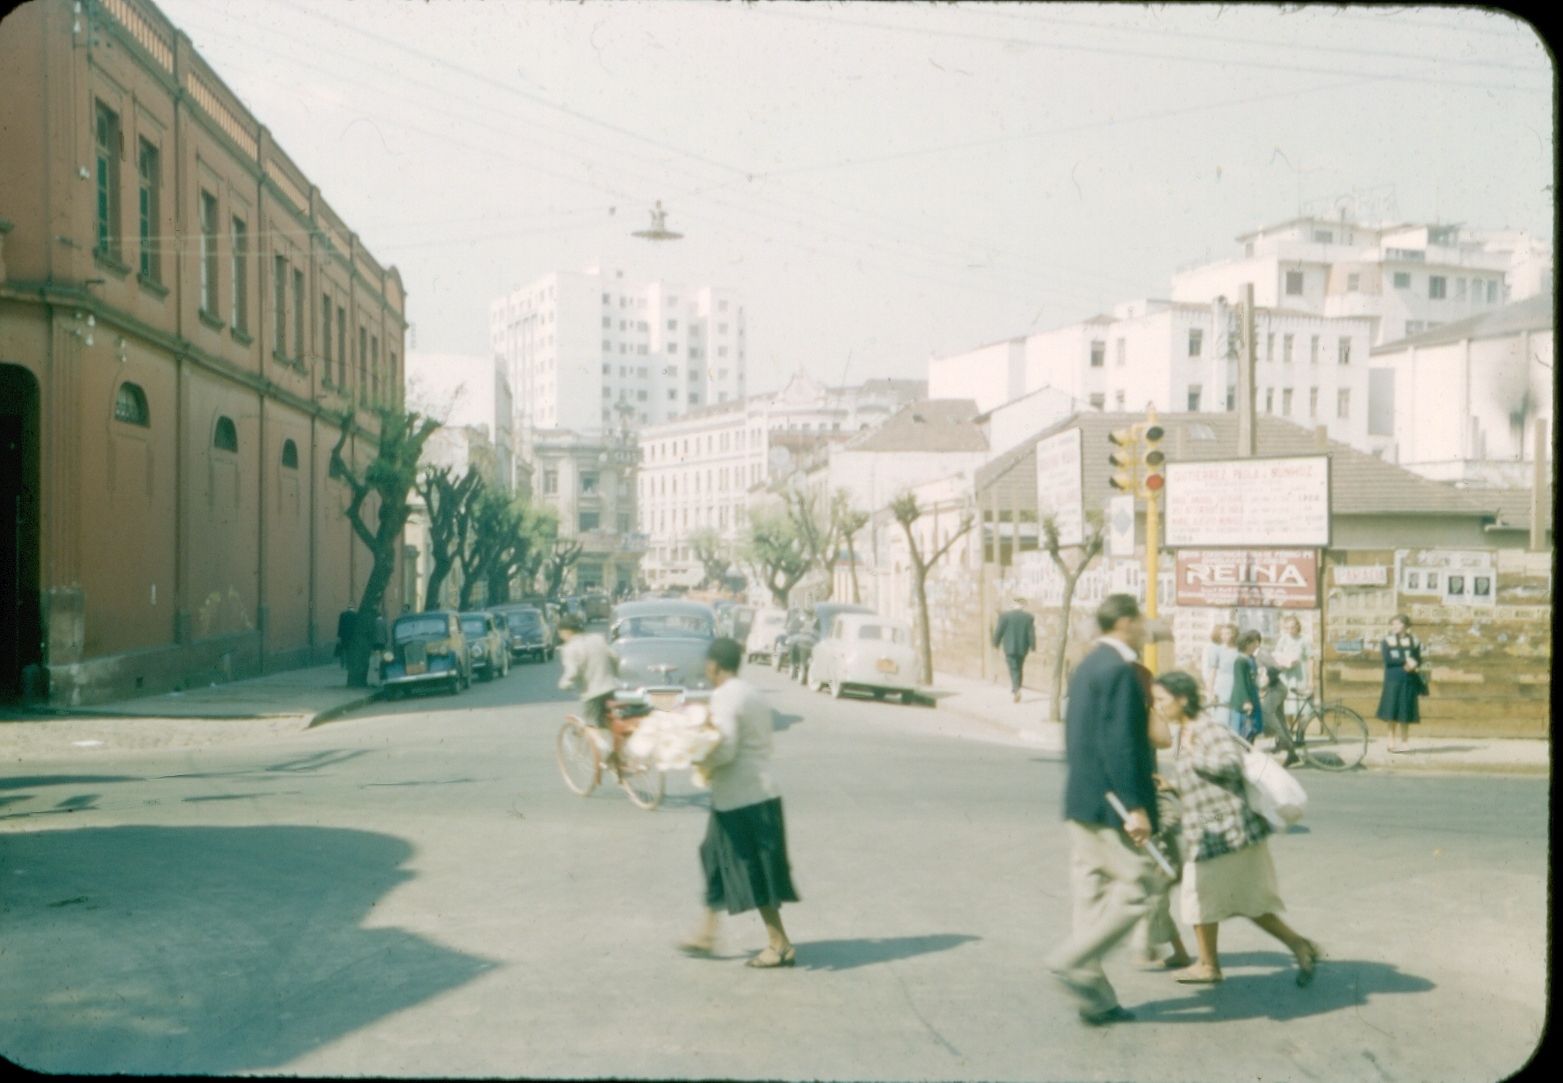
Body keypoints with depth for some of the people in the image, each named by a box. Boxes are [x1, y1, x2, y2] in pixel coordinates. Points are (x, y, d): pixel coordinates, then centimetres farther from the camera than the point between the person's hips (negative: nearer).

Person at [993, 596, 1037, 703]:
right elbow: (1031, 634, -3)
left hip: (1009, 647, -2)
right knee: (1019, 668, 18)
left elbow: (999, 631, -4)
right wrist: (1033, 647, 4)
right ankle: (1015, 688, 23)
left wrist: (996, 644, 7)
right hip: (1023, 648, 2)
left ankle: (1016, 689, -20)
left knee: (1014, 669, -1)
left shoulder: (1005, 616, -7)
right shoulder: (1029, 617, -3)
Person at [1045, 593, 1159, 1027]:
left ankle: (1095, 999, 16)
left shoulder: (1087, 666, 14)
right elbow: (1119, 743, -22)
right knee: (1137, 885, -1)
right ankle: (1073, 960, -3)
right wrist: (1136, 806, -21)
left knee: (1092, 894, 11)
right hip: (1109, 804, -10)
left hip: (1080, 801, 10)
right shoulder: (1119, 670, -15)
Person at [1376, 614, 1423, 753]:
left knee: (1406, 711, 3)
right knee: (1392, 711, -2)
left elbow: (1418, 661, 5)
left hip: (1409, 680, 2)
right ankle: (1392, 741, 8)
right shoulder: (1388, 641, 3)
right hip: (1393, 680, -1)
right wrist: (1405, 660, -17)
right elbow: (1387, 660, -10)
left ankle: (1404, 742, 12)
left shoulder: (1414, 641, 9)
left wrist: (1413, 664, -17)